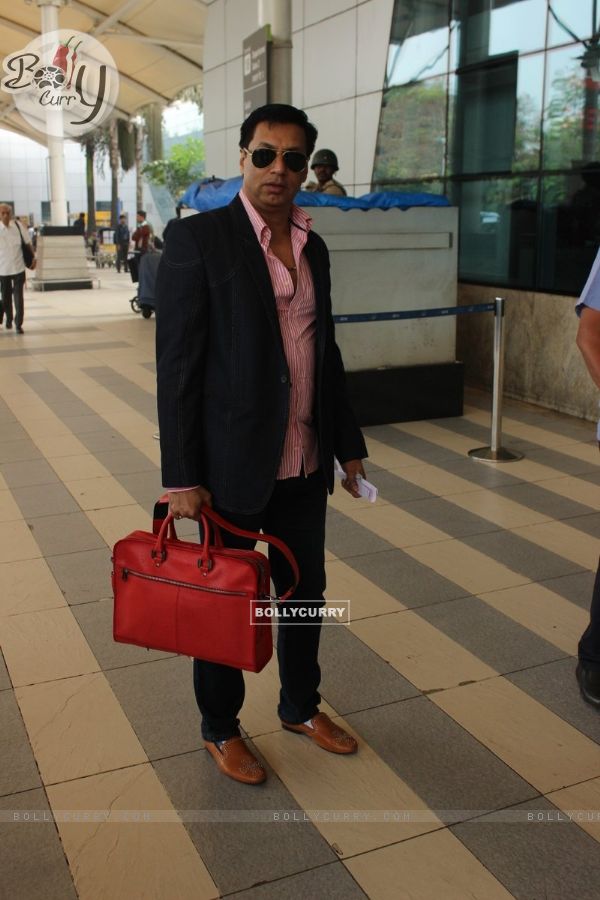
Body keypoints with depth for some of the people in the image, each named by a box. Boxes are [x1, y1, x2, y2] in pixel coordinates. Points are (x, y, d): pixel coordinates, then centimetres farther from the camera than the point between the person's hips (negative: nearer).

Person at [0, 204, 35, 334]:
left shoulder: (18, 225, -4)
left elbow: (28, 243, 6)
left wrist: (33, 258, 4)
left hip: (18, 267, 0)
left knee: (18, 297, -3)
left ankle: (18, 324, 3)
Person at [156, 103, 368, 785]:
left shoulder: (312, 247, 9)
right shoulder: (197, 238, -11)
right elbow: (176, 363, -14)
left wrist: (348, 445, 16)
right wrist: (182, 478, -16)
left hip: (306, 463, 6)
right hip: (234, 464, -6)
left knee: (305, 590, 18)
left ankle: (301, 706, 41)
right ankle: (220, 729, 32)